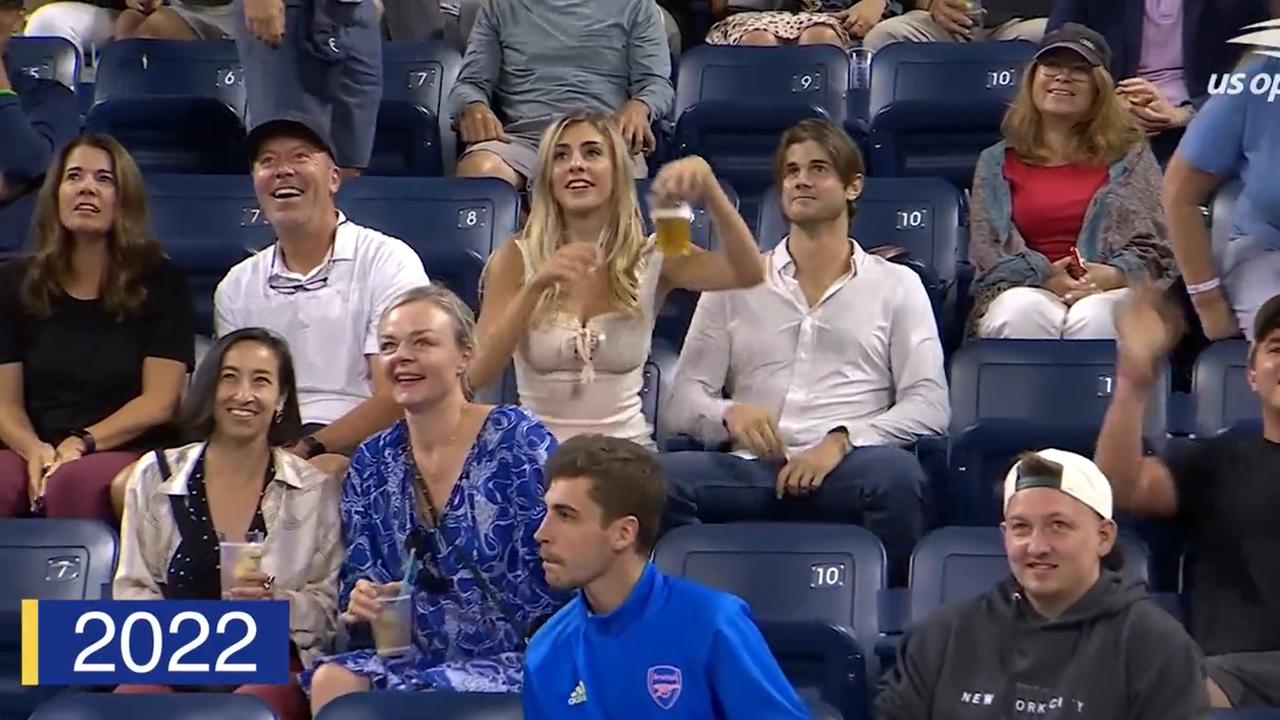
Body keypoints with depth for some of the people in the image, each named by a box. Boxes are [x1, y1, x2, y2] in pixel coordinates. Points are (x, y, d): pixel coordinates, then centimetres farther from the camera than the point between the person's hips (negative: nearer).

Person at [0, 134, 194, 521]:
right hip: (37, 451, 2)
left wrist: (82, 444, -15)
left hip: (130, 454, -2)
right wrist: (35, 450, -15)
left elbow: (159, 402, -1)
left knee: (73, 481, -38)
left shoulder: (160, 281, 7)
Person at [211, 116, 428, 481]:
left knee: (320, 473, -41)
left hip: (358, 449, -5)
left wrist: (306, 449, -16)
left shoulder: (388, 262, 2)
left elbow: (397, 399, -6)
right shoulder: (236, 289, 18)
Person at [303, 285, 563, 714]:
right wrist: (359, 607, -9)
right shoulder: (372, 463, 9)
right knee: (331, 681, -25)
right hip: (418, 658, 5)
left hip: (513, 662, -5)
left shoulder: (518, 441, -6)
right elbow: (357, 585, 14)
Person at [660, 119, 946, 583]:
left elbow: (929, 405, 5)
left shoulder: (896, 286, 17)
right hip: (753, 471, 1)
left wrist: (842, 441, -12)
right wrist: (728, 413, -10)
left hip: (846, 473, -1)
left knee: (896, 473, -36)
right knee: (661, 476, -31)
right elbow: (683, 400, 14)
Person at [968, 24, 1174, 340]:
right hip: (1024, 289, 1)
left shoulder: (1130, 154, 17)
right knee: (1022, 314, -37)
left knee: (1093, 317, -37)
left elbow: (1156, 246, 9)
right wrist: (1043, 277, -12)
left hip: (1109, 292, 0)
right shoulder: (996, 162, 19)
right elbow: (986, 253, 8)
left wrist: (1114, 275, -14)